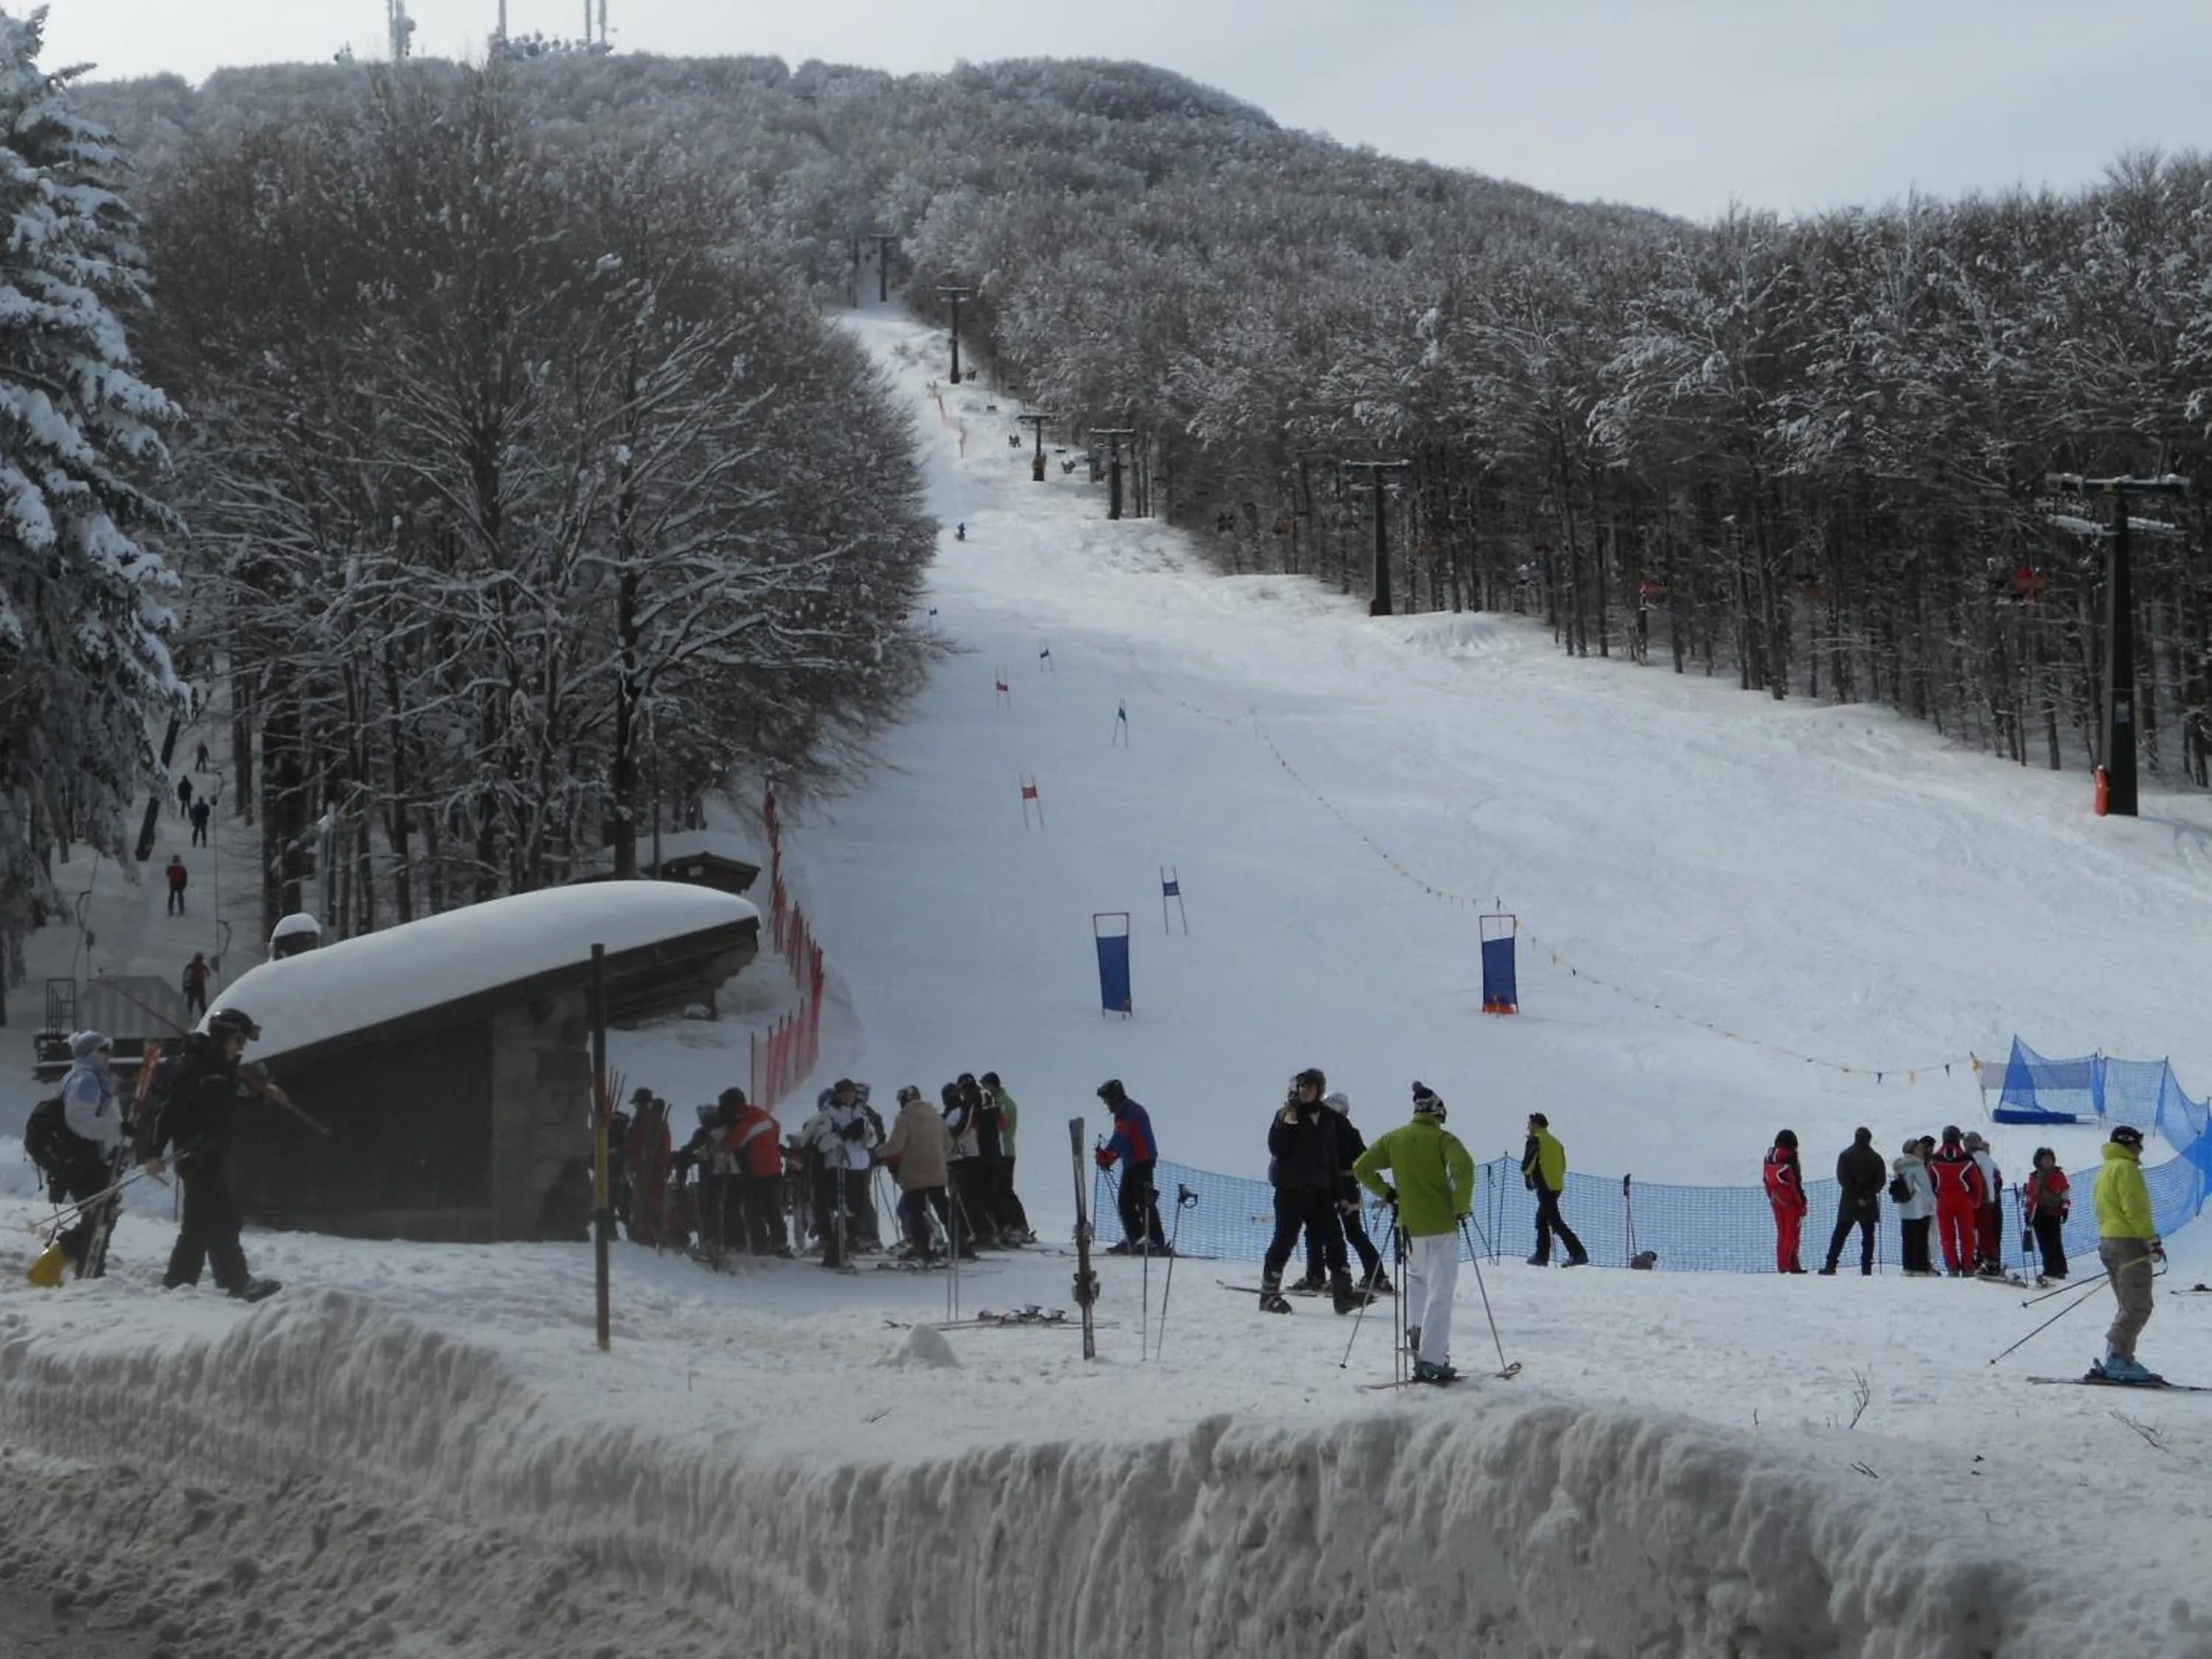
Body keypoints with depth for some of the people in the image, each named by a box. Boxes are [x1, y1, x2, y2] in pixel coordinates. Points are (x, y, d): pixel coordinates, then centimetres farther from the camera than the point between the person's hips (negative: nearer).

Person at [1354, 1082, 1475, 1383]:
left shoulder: (1394, 1139, 6)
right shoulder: (1442, 1139, -8)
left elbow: (1360, 1169, 8)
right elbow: (1463, 1168, -25)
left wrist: (1387, 1193, 15)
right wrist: (1461, 1206, -13)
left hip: (1410, 1226, 4)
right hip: (1442, 1225, -4)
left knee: (1417, 1279, 30)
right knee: (1440, 1293, -1)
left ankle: (1416, 1331, 15)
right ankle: (1431, 1360, -7)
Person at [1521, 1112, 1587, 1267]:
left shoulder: (1535, 1140, -7)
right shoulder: (1555, 1141, 17)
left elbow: (1527, 1163, -11)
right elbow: (1563, 1166, 18)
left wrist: (1527, 1178, 8)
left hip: (1544, 1186, -9)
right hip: (1557, 1186, 9)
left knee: (1556, 1222, -10)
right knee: (1542, 1219, 18)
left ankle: (1578, 1253, -18)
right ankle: (1542, 1256, 19)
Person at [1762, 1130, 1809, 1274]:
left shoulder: (1769, 1156, 7)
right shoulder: (1790, 1157, -14)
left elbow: (1767, 1180, 12)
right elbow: (1795, 1181, -15)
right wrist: (1802, 1202, -9)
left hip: (1776, 1201, 7)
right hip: (1790, 1201, -7)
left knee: (1782, 1233, 13)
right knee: (1792, 1232, -2)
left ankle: (1781, 1264, 16)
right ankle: (1789, 1264, -7)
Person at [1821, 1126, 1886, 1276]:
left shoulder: (1845, 1156, -1)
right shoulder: (1876, 1158, 2)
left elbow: (1842, 1179, -7)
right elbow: (1880, 1180, -3)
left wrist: (1857, 1196, -8)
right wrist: (1868, 1195, -6)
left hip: (1849, 1202, 0)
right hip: (1870, 1205, 1)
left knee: (1840, 1234, 4)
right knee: (1868, 1235, 7)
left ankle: (1831, 1265, -2)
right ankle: (1867, 1268, 0)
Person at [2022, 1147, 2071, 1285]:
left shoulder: (2059, 1176, 5)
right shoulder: (2033, 1177, 13)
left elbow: (2065, 1193, 5)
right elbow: (2029, 1195, 17)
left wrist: (2065, 1208, -4)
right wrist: (2028, 1212, 14)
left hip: (2054, 1213, -3)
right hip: (2039, 1214, 3)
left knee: (2055, 1243, -9)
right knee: (2044, 1244, 0)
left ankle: (2059, 1269, -5)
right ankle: (2050, 1269, 5)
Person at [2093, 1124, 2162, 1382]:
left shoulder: (2105, 1172, 23)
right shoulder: (2125, 1168, -8)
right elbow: (2135, 1209, -18)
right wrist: (2152, 1240, -18)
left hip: (2107, 1242, 10)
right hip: (2129, 1242, -10)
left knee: (2130, 1308, 14)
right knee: (2138, 1308, -11)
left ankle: (2121, 1359, 7)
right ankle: (2117, 1360, -19)